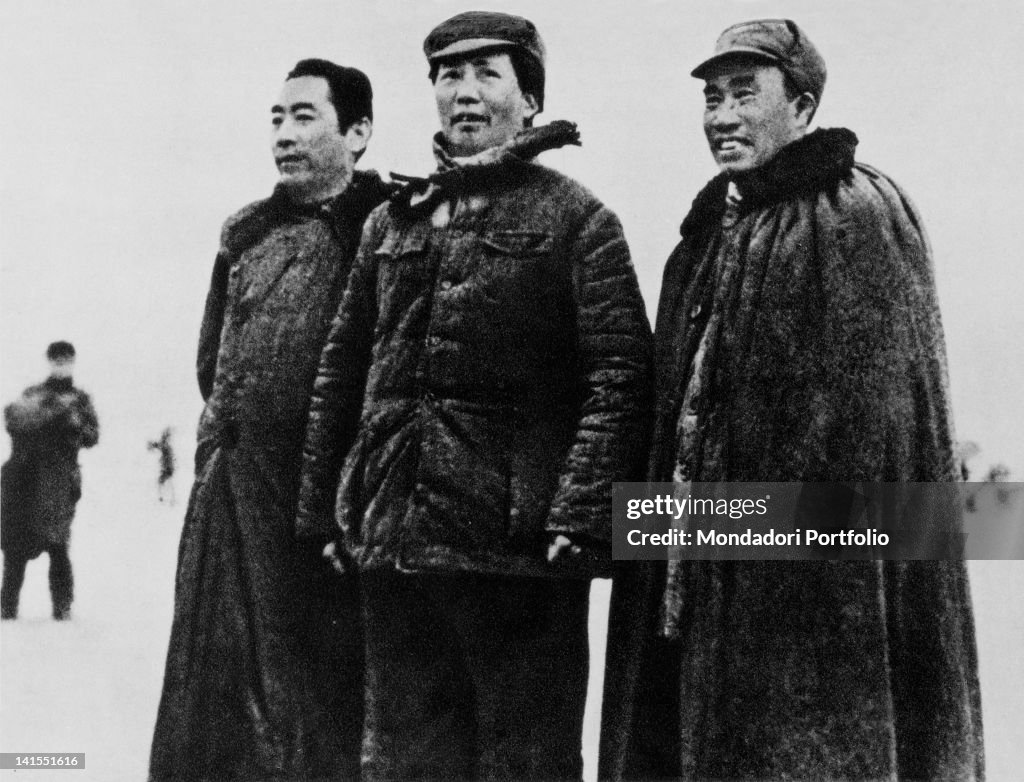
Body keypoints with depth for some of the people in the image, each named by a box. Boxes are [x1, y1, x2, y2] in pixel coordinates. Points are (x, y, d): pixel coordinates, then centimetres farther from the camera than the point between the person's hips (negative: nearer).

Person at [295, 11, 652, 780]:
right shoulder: (391, 222, 16)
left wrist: (579, 513, -17)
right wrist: (324, 509, 11)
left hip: (521, 544, -5)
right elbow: (342, 372, 17)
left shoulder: (575, 218, 0)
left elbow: (621, 376, -8)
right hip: (393, 543, 5)